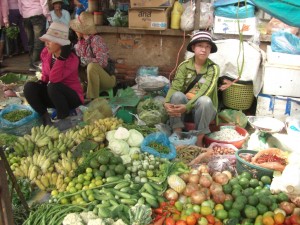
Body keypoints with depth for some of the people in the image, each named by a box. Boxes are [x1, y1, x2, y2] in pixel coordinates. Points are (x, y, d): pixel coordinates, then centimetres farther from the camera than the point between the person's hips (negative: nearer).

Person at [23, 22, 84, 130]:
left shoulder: (72, 59, -23)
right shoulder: (45, 53, -3)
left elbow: (54, 79, -34)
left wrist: (61, 58, -37)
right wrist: (41, 83, -6)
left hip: (72, 97, -6)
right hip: (52, 95, 6)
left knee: (53, 86, -36)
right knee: (29, 87, -18)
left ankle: (64, 120, -17)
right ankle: (45, 118, -4)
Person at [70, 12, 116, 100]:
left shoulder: (96, 40, -18)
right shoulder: (81, 41, 4)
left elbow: (102, 62, -29)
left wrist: (83, 60, -22)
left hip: (107, 79, -7)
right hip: (90, 75, 8)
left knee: (92, 66, -35)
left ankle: (92, 98, -25)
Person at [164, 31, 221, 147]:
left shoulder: (213, 68, -13)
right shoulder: (184, 65, -6)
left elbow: (204, 92, -25)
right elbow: (175, 87, -16)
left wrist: (187, 107, -37)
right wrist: (166, 103, -36)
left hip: (204, 108, -2)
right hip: (185, 102, 2)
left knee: (204, 100, -35)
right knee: (177, 95, -29)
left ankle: (199, 139, -22)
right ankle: (177, 133, -21)